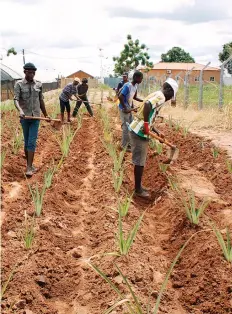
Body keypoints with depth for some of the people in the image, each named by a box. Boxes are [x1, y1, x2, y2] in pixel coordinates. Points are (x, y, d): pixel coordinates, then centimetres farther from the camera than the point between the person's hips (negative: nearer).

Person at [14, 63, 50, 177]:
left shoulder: (39, 84, 5)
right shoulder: (19, 84, -3)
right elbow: (16, 99, -14)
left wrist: (46, 115, 18)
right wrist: (20, 110, -33)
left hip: (36, 117, 1)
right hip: (25, 117, -1)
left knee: (32, 142, -4)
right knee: (26, 142, 8)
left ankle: (29, 167, -3)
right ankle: (29, 165, 21)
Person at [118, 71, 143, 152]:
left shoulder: (135, 86, 3)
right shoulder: (127, 86, -24)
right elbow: (120, 97, -30)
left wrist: (143, 101, 6)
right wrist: (125, 108, -23)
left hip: (129, 108, 9)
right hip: (124, 109, -9)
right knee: (126, 128, -2)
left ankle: (129, 143, 28)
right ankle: (124, 146, 10)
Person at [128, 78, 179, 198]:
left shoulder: (157, 95, 18)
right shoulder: (161, 97, -13)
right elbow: (147, 105, -34)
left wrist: (157, 133, 25)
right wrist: (146, 125, -28)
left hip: (138, 131, 10)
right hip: (139, 132, -10)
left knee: (140, 162, 18)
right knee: (140, 163, 1)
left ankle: (138, 186, 28)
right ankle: (138, 189, 13)